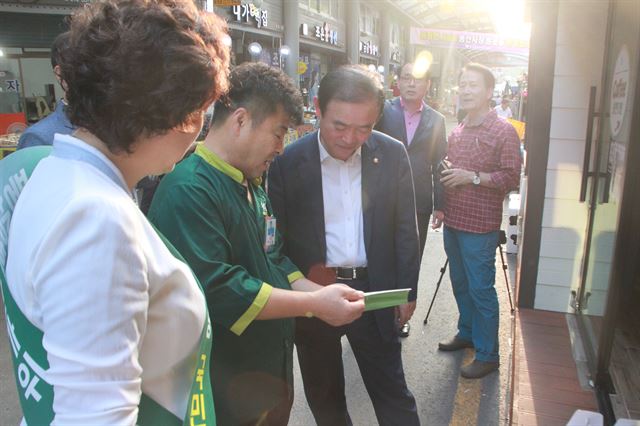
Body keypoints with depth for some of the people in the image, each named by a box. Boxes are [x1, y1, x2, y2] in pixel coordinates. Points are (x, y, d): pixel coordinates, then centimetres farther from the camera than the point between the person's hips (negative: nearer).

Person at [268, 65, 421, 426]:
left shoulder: (393, 155, -5)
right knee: (324, 397, 19)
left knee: (393, 395, 12)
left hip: (374, 291, 1)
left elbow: (406, 230, 3)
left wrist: (407, 292, 5)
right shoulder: (288, 163, -10)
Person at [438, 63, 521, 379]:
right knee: (460, 283, 18)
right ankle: (466, 333, 37)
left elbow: (511, 177, -13)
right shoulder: (456, 132, 12)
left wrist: (472, 177, -19)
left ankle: (487, 355, 13)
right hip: (452, 221, 7)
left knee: (481, 289, -1)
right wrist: (441, 208, 11)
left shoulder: (504, 132, -8)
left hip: (480, 225, -7)